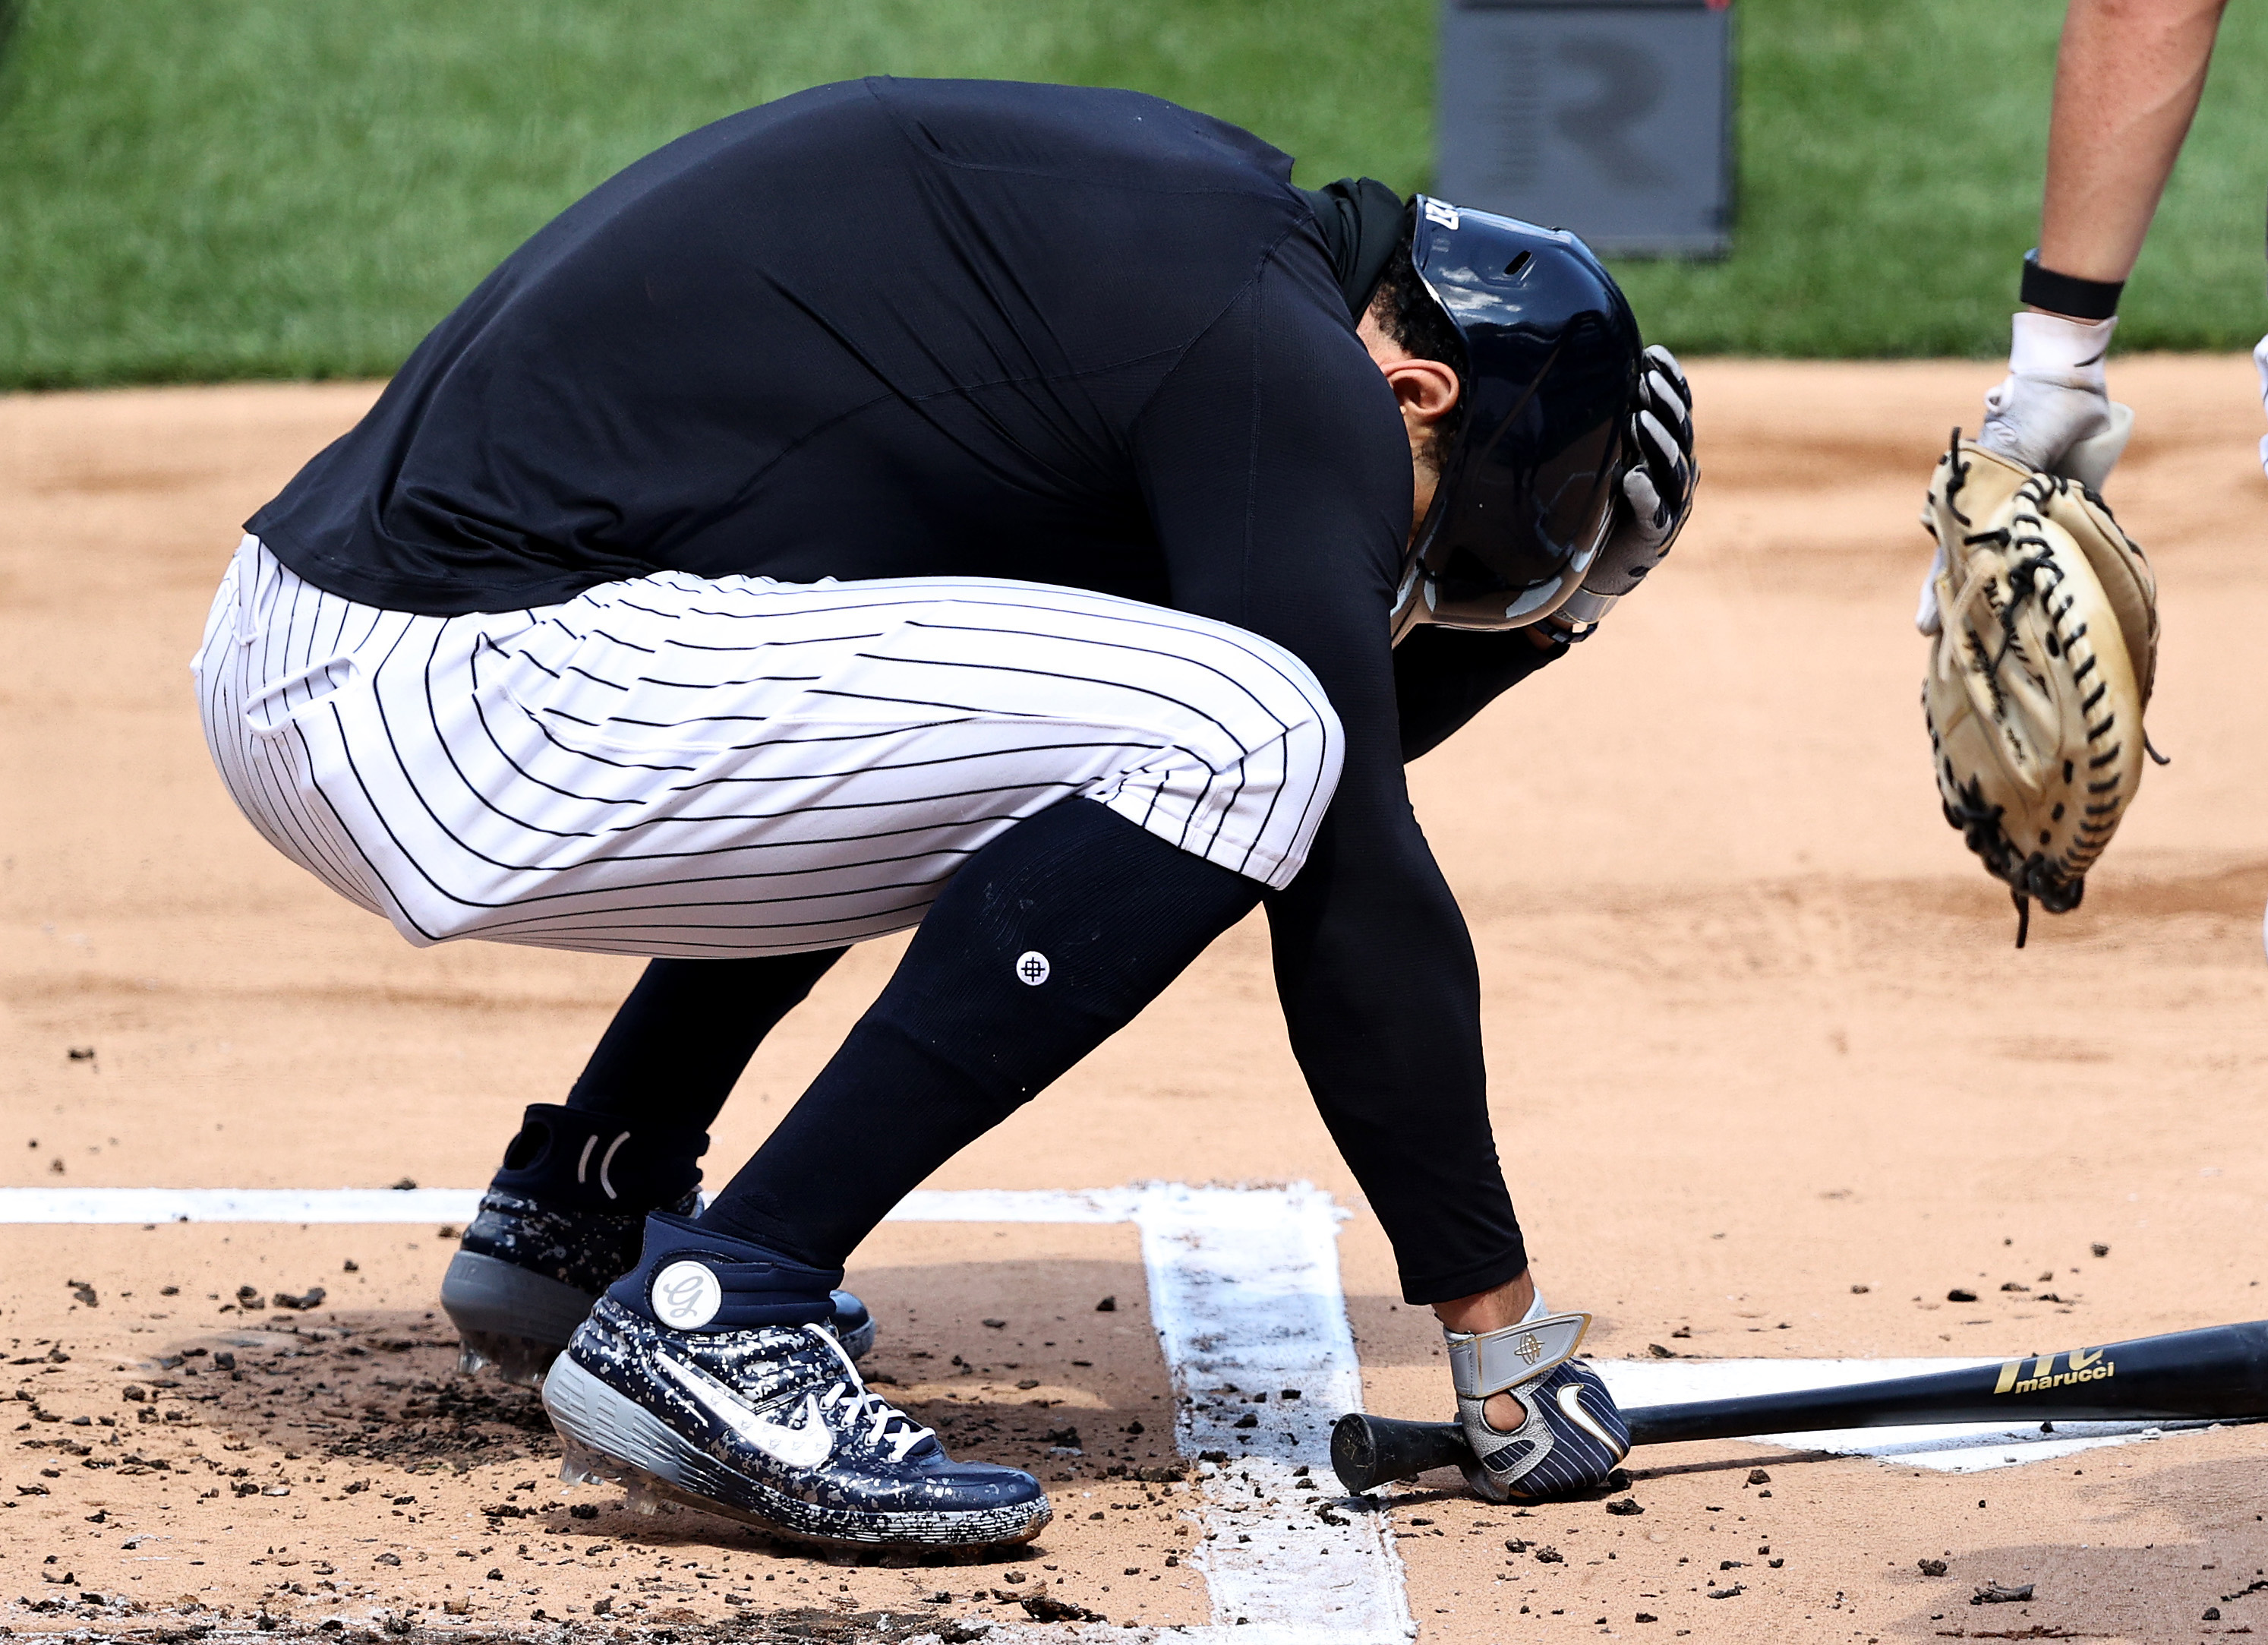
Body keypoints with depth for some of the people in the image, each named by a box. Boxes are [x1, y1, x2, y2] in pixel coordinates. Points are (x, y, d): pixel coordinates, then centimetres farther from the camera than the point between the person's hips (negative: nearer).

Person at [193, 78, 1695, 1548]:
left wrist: (1521, 612, 21)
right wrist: (1502, 1319, -4)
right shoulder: (1288, 368, -8)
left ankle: (576, 1209, 28)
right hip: (458, 696, -10)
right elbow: (1351, 894, -9)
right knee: (1238, 733, -14)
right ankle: (712, 1323, -13)